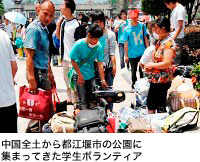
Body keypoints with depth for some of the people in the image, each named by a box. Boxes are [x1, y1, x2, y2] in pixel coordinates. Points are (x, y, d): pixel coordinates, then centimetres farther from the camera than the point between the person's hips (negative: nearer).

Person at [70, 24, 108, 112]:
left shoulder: (99, 47, -6)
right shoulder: (79, 44, -15)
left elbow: (100, 64, -4)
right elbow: (73, 61, -8)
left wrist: (102, 80, -8)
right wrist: (80, 75, -10)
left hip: (91, 76, 4)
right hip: (80, 76, -4)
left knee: (90, 99, 10)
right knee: (83, 100, -9)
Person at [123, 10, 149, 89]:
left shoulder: (142, 26, -2)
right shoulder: (127, 29, -9)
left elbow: (145, 38, 8)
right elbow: (126, 43, -4)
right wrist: (126, 55, -2)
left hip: (142, 53, 2)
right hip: (132, 55, -2)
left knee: (142, 70, 13)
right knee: (133, 71, 11)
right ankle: (134, 84, 30)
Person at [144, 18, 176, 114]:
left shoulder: (169, 43, -20)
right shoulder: (160, 41, 9)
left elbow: (167, 63, -27)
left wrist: (152, 65, -15)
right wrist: (148, 65, 5)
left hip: (162, 80, -10)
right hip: (155, 79, 10)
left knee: (160, 106, 2)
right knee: (150, 102, 20)